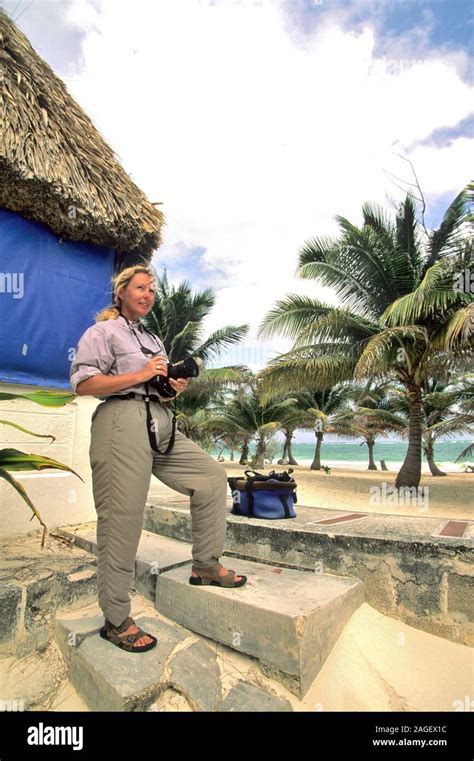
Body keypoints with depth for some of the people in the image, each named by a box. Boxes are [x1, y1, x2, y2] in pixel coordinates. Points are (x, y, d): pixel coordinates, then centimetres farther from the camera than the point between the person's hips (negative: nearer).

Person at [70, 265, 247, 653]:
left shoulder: (153, 339, 28)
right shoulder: (102, 332, 5)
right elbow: (83, 384, -8)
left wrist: (176, 387, 10)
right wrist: (139, 374, -13)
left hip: (161, 424, 8)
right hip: (122, 422, -8)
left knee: (212, 476, 4)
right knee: (122, 520, -6)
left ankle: (205, 565, 16)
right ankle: (116, 620, 9)